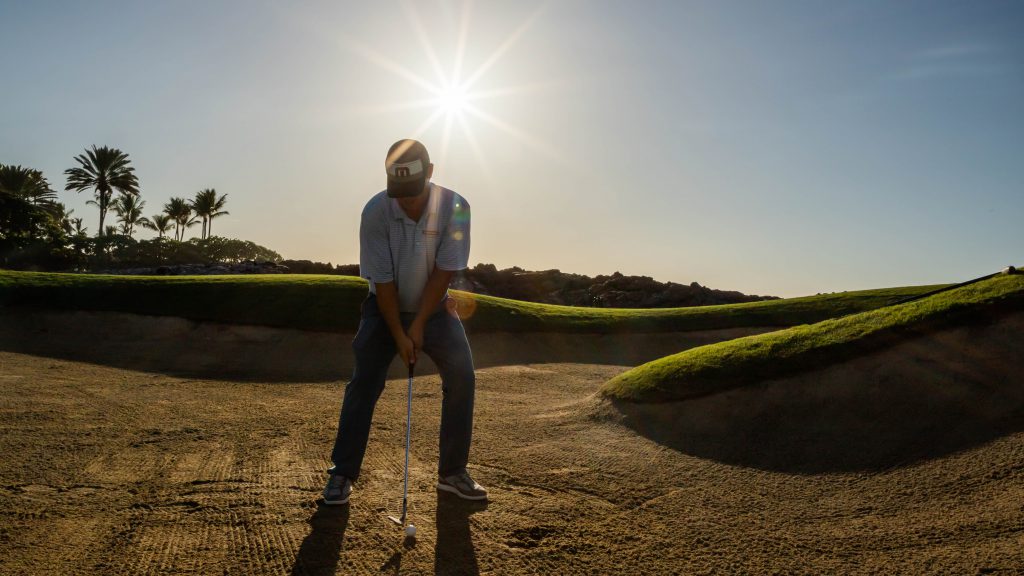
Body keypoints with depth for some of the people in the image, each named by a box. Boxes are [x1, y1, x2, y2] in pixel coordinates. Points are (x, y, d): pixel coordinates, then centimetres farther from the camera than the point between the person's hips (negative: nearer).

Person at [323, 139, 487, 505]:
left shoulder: (454, 207, -20)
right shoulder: (375, 212, -22)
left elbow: (444, 272, -18)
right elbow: (382, 281, -19)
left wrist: (419, 325, -19)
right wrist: (399, 335, -19)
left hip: (434, 308, 1)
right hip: (386, 309, -1)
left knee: (462, 377, -9)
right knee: (363, 383, -9)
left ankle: (453, 473, 4)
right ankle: (342, 474, 3)